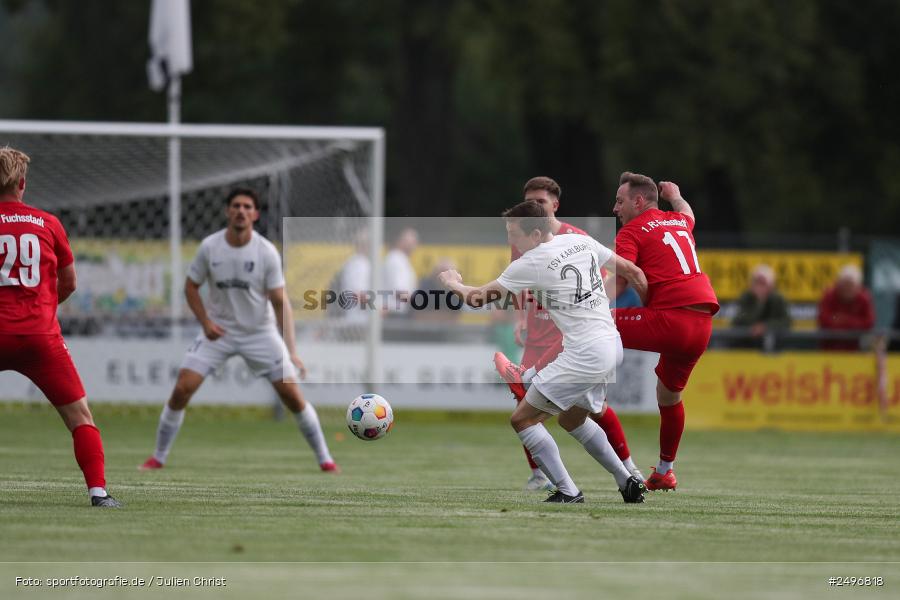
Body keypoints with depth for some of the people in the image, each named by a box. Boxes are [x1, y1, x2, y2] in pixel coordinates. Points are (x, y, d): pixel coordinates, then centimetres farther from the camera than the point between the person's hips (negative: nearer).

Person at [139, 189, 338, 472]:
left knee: (292, 394, -7)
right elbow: (191, 287, 5)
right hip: (219, 331, 1)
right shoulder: (209, 247, -10)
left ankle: (324, 458, 8)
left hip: (260, 332, -1)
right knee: (181, 389, -11)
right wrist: (205, 322, -10)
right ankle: (158, 457, 5)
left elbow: (280, 302, -11)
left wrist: (291, 351, -17)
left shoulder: (267, 252, -13)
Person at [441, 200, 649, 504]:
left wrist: (453, 283, 18)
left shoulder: (532, 263, -13)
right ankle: (628, 483, 27)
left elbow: (479, 297, -3)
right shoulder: (582, 242, 8)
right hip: (612, 345, 9)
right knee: (572, 419, 28)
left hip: (583, 356, -9)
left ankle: (568, 492, -5)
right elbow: (631, 271, 17)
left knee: (522, 418, -2)